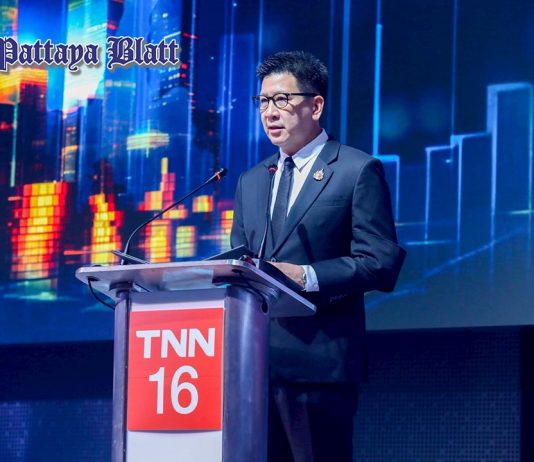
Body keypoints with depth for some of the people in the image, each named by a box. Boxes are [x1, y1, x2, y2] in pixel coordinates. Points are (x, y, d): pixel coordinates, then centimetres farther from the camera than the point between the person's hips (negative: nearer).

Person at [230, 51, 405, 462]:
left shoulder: (358, 172, 0)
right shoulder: (251, 181, 21)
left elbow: (382, 262, -7)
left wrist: (308, 276, -19)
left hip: (318, 362, -6)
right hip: (254, 362, 6)